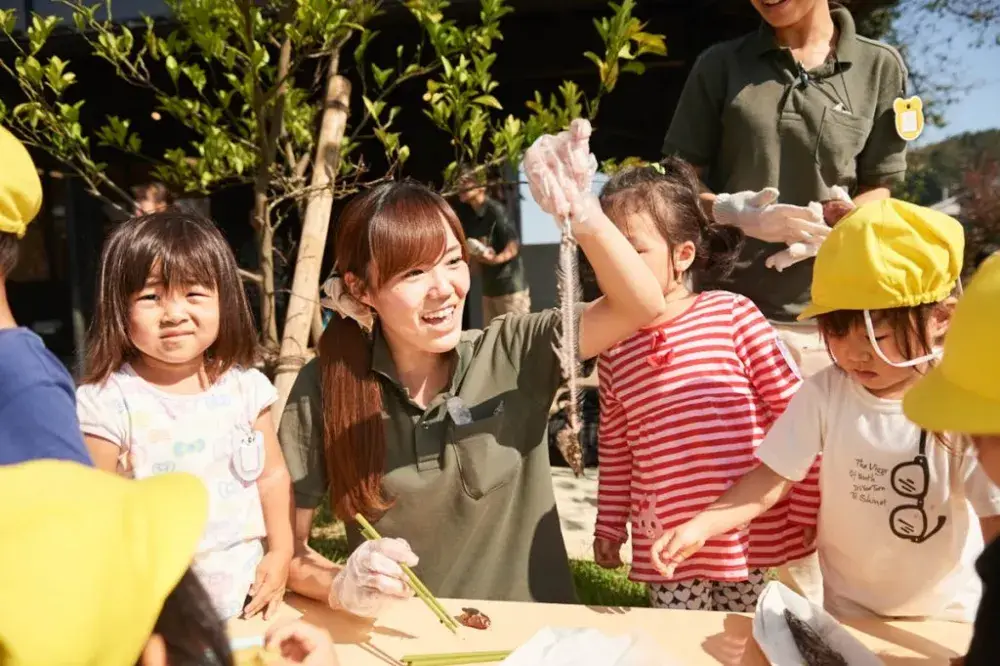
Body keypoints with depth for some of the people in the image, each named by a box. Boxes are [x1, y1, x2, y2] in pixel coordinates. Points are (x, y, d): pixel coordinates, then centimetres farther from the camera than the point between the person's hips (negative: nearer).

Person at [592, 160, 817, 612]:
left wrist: (810, 508, -5)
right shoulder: (613, 346, 0)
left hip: (750, 533, -2)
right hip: (666, 543, 3)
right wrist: (610, 525, 13)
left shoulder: (732, 314, -11)